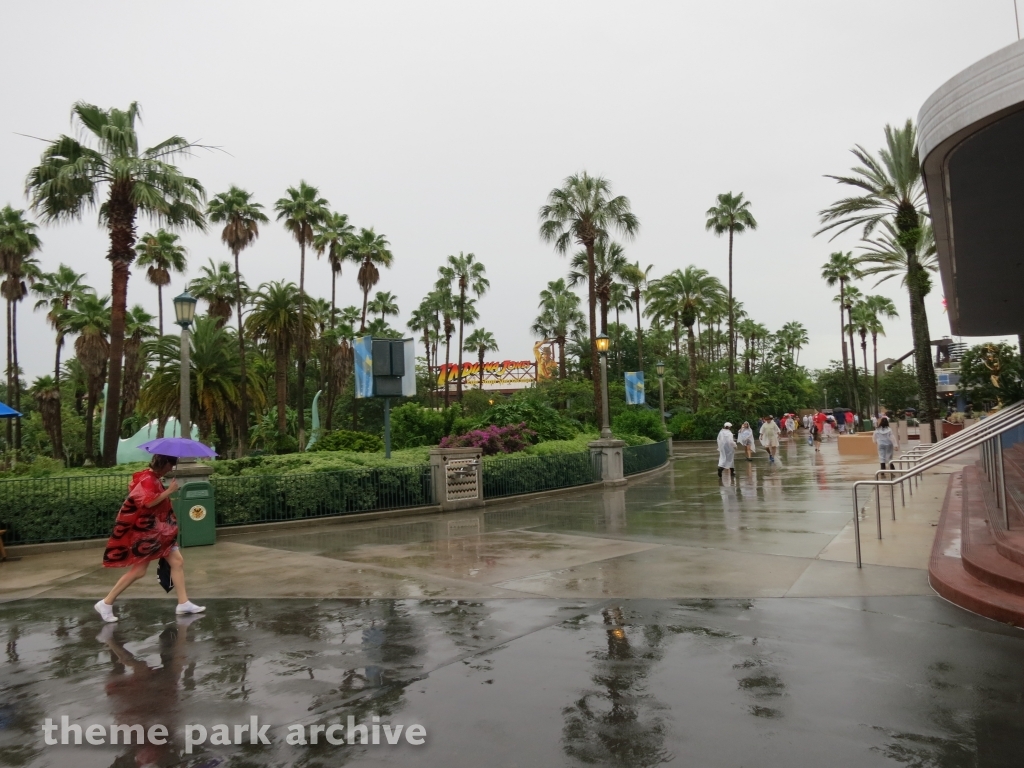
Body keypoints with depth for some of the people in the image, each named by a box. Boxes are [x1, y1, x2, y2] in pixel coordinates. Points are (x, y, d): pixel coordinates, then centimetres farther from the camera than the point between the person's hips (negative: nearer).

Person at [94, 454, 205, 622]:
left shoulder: (153, 478, 10)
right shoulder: (148, 479, -19)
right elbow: (148, 502, -32)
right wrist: (169, 491, -26)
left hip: (158, 530, 10)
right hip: (146, 531, -10)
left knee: (177, 562, 4)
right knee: (138, 571, -4)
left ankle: (183, 603, 7)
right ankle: (106, 604, 11)